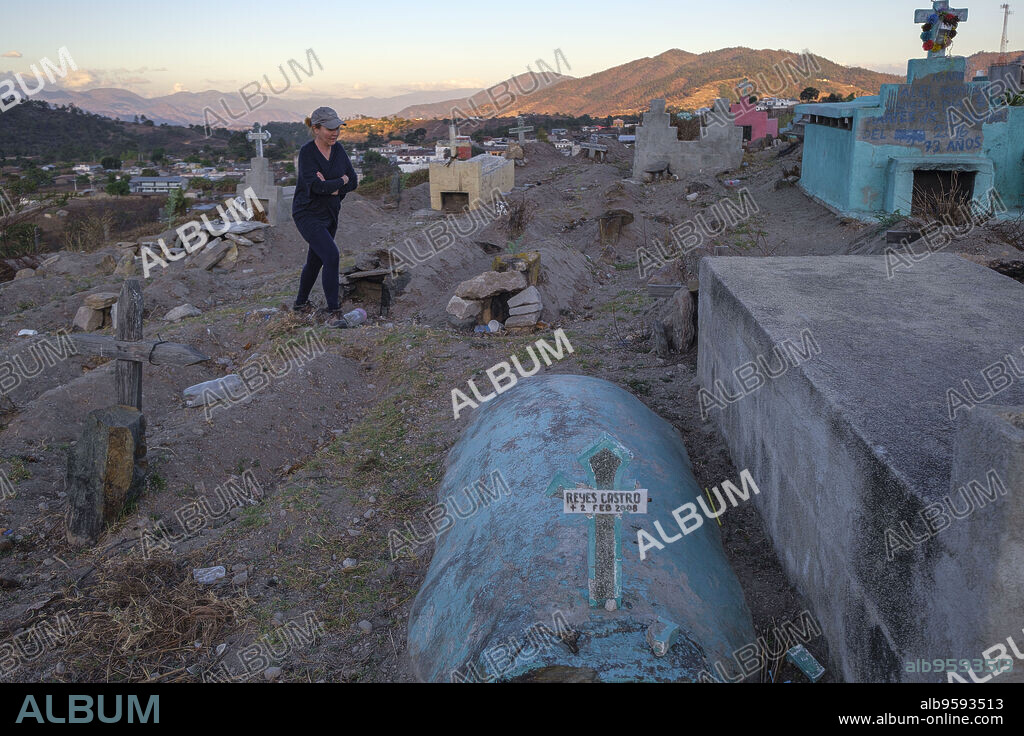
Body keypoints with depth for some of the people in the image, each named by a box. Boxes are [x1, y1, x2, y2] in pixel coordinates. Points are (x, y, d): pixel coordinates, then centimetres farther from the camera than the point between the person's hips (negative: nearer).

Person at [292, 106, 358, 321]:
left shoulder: (338, 149, 2)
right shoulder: (307, 152, -17)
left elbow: (353, 181, 0)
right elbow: (317, 186, -27)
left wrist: (332, 187, -16)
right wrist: (341, 180, -13)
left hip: (330, 214, 7)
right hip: (308, 214, -7)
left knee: (315, 260, 17)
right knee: (332, 256, -19)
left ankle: (300, 303, 36)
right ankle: (334, 310, -11)